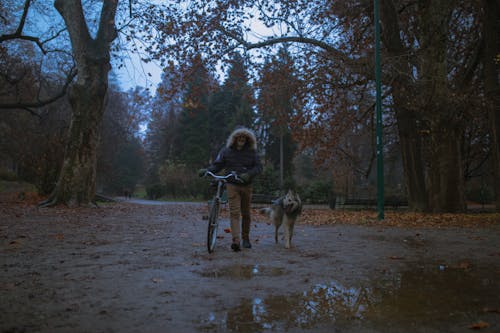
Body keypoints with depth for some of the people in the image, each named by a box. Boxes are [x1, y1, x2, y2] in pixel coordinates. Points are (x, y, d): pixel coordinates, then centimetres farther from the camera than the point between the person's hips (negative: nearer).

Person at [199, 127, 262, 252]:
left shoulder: (252, 152, 3)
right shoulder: (226, 151, 2)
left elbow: (258, 166, -4)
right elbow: (217, 165, 2)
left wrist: (249, 174, -23)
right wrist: (206, 171, -17)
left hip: (246, 185, 2)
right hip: (232, 185, -1)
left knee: (246, 213, 11)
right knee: (234, 212, -13)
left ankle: (246, 238, 27)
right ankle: (236, 241, -19)